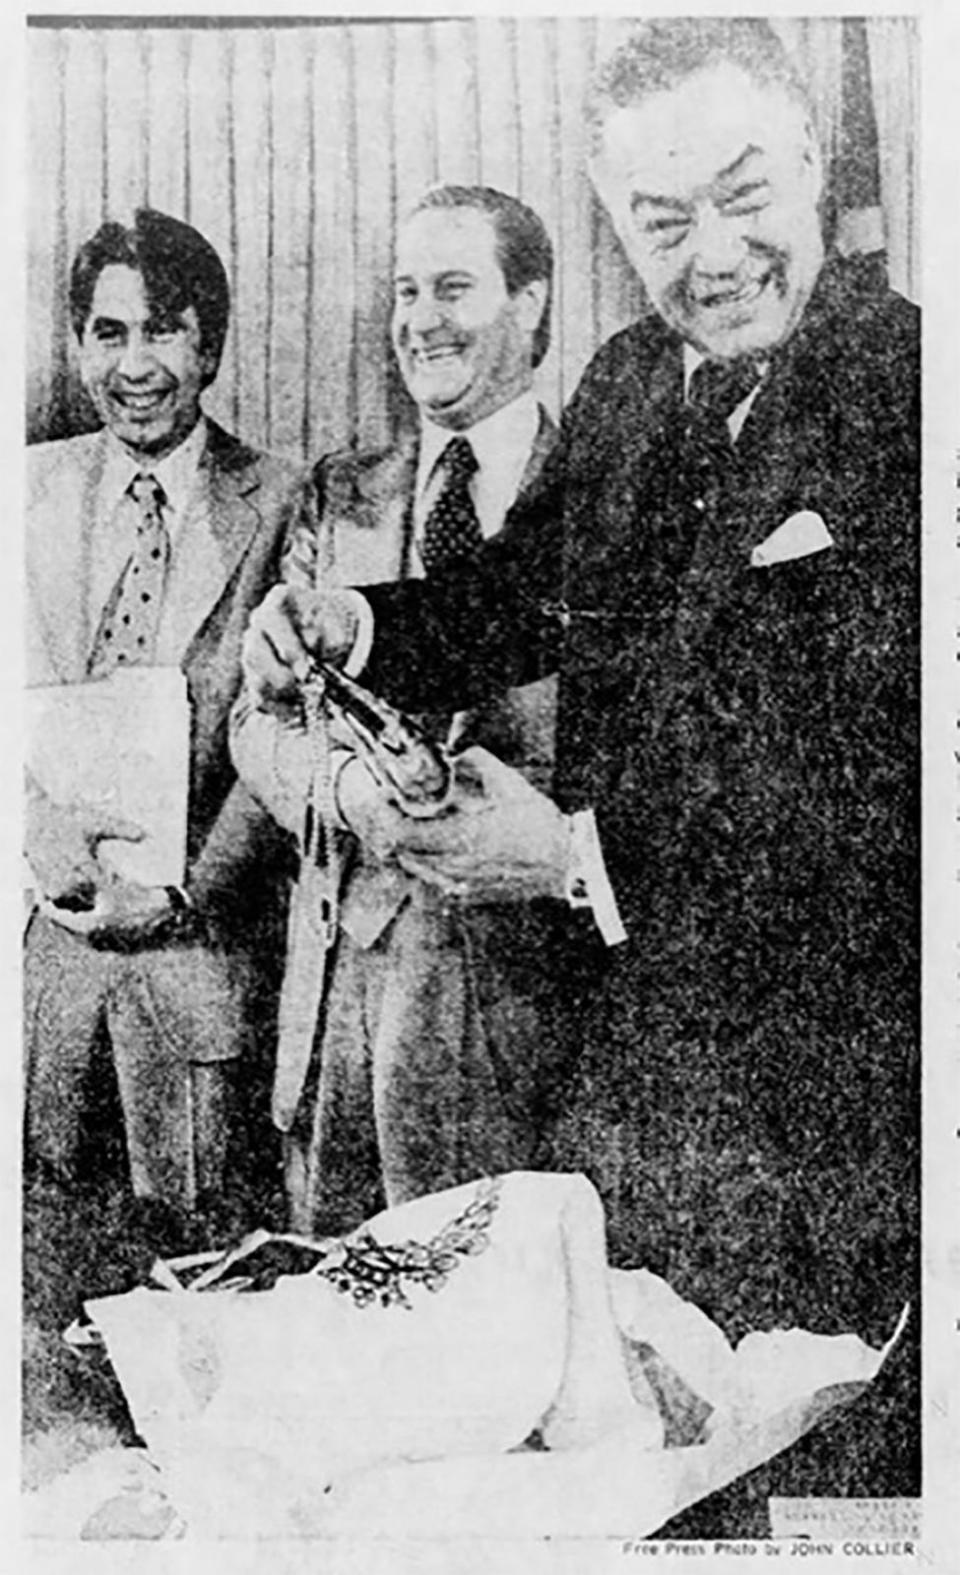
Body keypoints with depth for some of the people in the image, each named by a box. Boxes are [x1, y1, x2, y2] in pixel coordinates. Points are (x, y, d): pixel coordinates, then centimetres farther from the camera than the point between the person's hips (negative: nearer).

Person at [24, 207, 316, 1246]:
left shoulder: (278, 505, -4)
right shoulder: (32, 485, 5)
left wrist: (191, 884, -14)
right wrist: (42, 830, -13)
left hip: (194, 920, -2)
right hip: (43, 900, 2)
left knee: (182, 1226, 9)